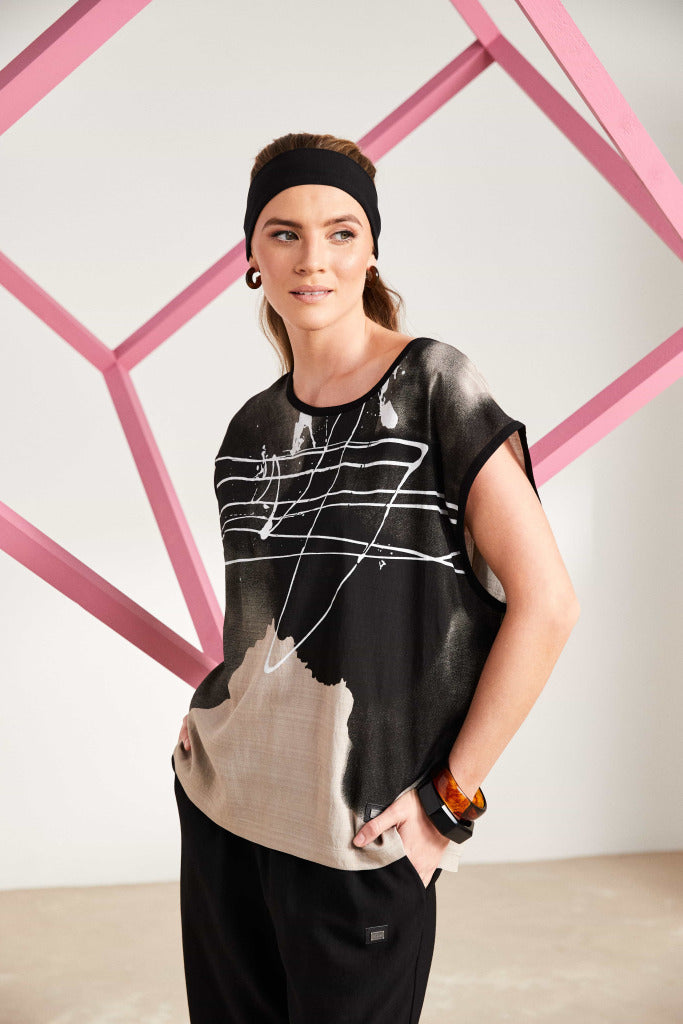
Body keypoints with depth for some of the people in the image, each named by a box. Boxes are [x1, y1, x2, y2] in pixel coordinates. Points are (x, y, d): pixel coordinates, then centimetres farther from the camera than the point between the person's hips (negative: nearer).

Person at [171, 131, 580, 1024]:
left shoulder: (432, 387, -10)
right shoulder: (253, 427, 7)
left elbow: (547, 602, -14)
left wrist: (452, 793, -13)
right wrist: (212, 722, 6)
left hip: (358, 829, -5)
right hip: (221, 806, 5)